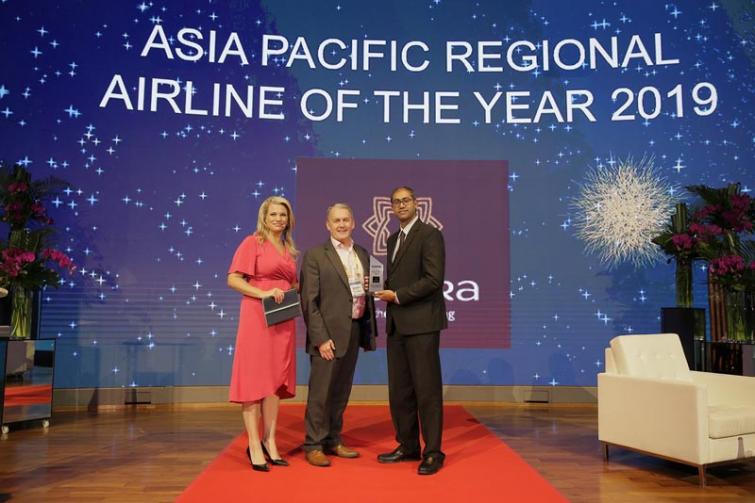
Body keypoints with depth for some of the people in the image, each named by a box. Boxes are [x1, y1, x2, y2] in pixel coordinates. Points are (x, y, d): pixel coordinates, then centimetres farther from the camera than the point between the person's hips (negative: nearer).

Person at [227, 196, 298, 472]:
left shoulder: (289, 249, 17)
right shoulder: (252, 243, -2)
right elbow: (233, 279, -9)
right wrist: (263, 293, -20)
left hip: (283, 321, 6)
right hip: (257, 318, -6)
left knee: (276, 380, 9)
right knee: (255, 380, -2)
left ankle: (269, 441, 18)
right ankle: (254, 447, 5)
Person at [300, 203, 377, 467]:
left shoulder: (363, 254, 12)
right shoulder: (315, 255, -6)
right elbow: (309, 300, -11)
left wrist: (370, 331, 3)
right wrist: (321, 338, -15)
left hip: (354, 332, 6)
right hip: (328, 335, -6)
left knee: (341, 392, 14)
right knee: (320, 393, 1)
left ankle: (333, 441, 27)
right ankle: (313, 445, 15)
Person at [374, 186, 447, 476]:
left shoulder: (430, 235, -7)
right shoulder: (393, 239, 18)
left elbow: (434, 279, -16)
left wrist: (397, 296, -13)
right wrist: (383, 288, 3)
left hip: (421, 322, -8)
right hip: (396, 324, 8)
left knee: (427, 389, -2)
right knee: (399, 389, 11)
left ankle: (433, 452, 8)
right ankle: (408, 446, 23)